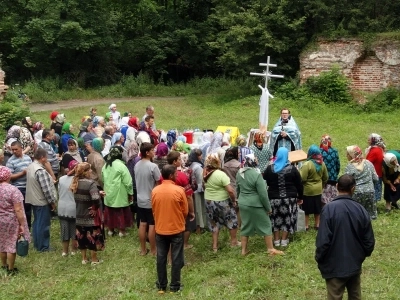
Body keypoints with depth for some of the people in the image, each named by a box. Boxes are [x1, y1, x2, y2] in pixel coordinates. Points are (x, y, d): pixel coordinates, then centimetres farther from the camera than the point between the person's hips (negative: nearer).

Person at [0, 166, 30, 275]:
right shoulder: (13, 190, -20)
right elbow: (18, 210, -21)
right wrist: (22, 224, -15)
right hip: (12, 221, -6)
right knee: (12, 244, 6)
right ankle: (10, 269, 16)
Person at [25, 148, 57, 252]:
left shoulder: (30, 167, 6)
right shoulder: (40, 170, -25)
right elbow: (46, 189, -24)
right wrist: (52, 201, -14)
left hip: (34, 200, 10)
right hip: (42, 201, -10)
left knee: (37, 222, 19)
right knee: (43, 225, 1)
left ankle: (37, 244, 30)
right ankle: (43, 247, 10)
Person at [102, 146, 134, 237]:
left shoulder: (105, 165, 4)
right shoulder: (121, 165, -17)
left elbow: (103, 179, 14)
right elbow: (128, 181, -18)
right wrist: (130, 193, -7)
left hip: (109, 193, 6)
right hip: (120, 194, -6)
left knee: (110, 211, 15)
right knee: (121, 212, 6)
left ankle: (110, 230, 24)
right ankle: (122, 231, 12)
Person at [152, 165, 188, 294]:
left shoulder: (155, 191, -6)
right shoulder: (179, 190, -15)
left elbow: (153, 210, 6)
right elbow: (185, 211, -5)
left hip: (160, 229, 3)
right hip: (176, 229, -3)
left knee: (161, 258, 12)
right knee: (176, 259, 9)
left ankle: (161, 286, 21)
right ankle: (174, 286, 16)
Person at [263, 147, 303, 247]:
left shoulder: (270, 168, -3)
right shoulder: (292, 169, -5)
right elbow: (299, 184, 0)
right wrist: (300, 197, 10)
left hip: (274, 198, 1)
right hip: (289, 198, -1)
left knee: (276, 218, 11)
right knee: (287, 218, 9)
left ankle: (276, 240, 16)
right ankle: (284, 240, 14)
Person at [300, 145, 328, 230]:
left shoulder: (307, 164, -23)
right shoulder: (322, 164, -2)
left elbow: (302, 178, -24)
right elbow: (325, 178, 8)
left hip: (307, 190, -6)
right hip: (318, 190, 6)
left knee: (306, 209, 7)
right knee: (317, 208, 17)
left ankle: (306, 225, 12)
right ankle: (317, 224, 27)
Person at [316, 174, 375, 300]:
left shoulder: (329, 209, -20)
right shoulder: (361, 209, -6)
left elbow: (323, 240, -20)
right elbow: (369, 240, 0)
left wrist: (319, 258, -3)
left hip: (335, 266, -4)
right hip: (355, 264, 4)